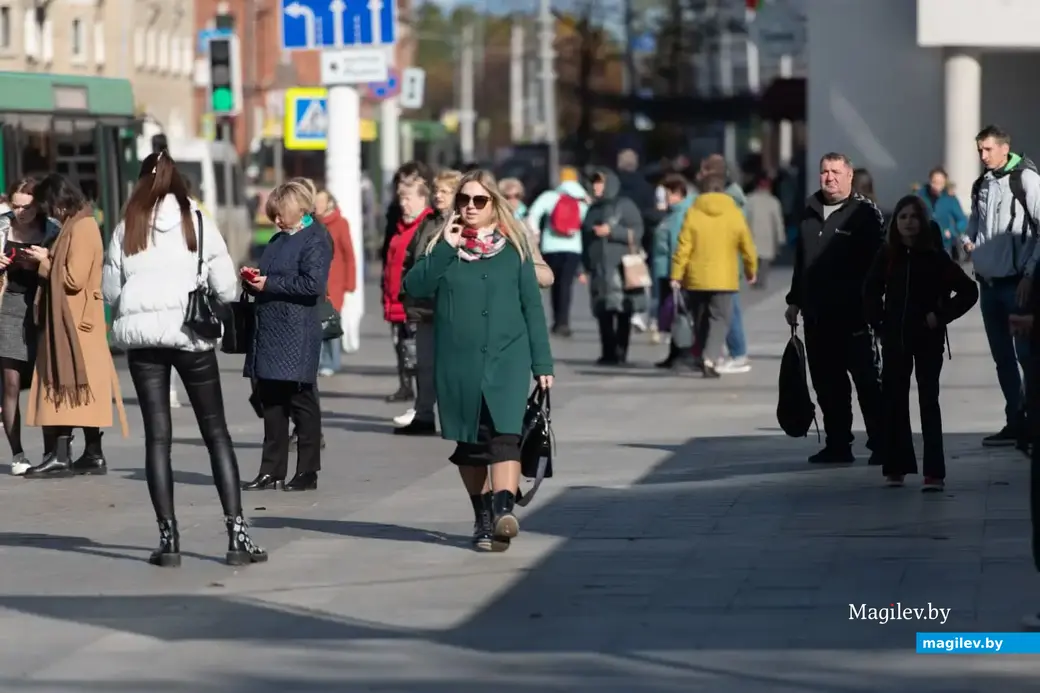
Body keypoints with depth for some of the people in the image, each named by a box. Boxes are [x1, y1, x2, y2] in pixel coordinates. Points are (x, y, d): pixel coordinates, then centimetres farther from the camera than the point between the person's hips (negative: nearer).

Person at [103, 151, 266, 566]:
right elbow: (226, 286, -2)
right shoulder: (197, 223, -1)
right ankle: (237, 535, 2)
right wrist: (214, 311, 17)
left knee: (157, 436, 6)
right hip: (191, 334, -1)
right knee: (216, 433, 7)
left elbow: (111, 290, 4)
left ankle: (168, 539, 2)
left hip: (142, 333, 1)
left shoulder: (127, 229, 3)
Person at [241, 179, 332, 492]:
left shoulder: (315, 240, -8)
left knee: (301, 402, -1)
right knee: (271, 402, 9)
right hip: (270, 334, 8)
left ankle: (307, 472, 5)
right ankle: (271, 471, 14)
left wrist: (269, 284, -16)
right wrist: (253, 279, 5)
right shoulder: (279, 239, 18)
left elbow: (313, 284, -19)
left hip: (297, 336, -8)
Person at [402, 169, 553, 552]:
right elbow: (414, 286, -4)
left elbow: (532, 305, 7)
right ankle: (482, 517, 17)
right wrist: (446, 248, -13)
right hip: (457, 360, 2)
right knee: (469, 441, 7)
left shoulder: (514, 248, 6)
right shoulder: (444, 245, 9)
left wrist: (542, 362, 3)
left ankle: (503, 509, -30)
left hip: (506, 357, -2)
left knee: (504, 434, -18)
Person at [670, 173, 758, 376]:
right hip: (724, 279, -1)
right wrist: (751, 270, 20)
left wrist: (676, 275, -4)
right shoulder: (734, 214, -1)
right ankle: (710, 358, -20)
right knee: (719, 320, -1)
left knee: (701, 320, 16)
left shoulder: (693, 213, -3)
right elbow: (747, 247, 5)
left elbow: (683, 247, -7)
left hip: (696, 279, 1)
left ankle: (706, 357, 25)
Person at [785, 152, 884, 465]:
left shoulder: (864, 212, -4)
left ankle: (881, 444, 0)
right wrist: (795, 300, 20)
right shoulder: (810, 213, 16)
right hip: (817, 316, 6)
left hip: (854, 315, -6)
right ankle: (838, 444, 16)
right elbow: (800, 260, 23)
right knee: (827, 384, 9)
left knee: (868, 381, -3)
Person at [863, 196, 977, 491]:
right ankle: (897, 467, 13)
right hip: (895, 338, 3)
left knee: (929, 401, -4)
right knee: (893, 400, 4)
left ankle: (934, 472, -5)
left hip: (928, 339, -3)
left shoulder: (935, 256, -7)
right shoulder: (887, 255, 1)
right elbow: (871, 290, 15)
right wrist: (877, 322, 4)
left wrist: (942, 316, -11)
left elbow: (969, 290, -7)